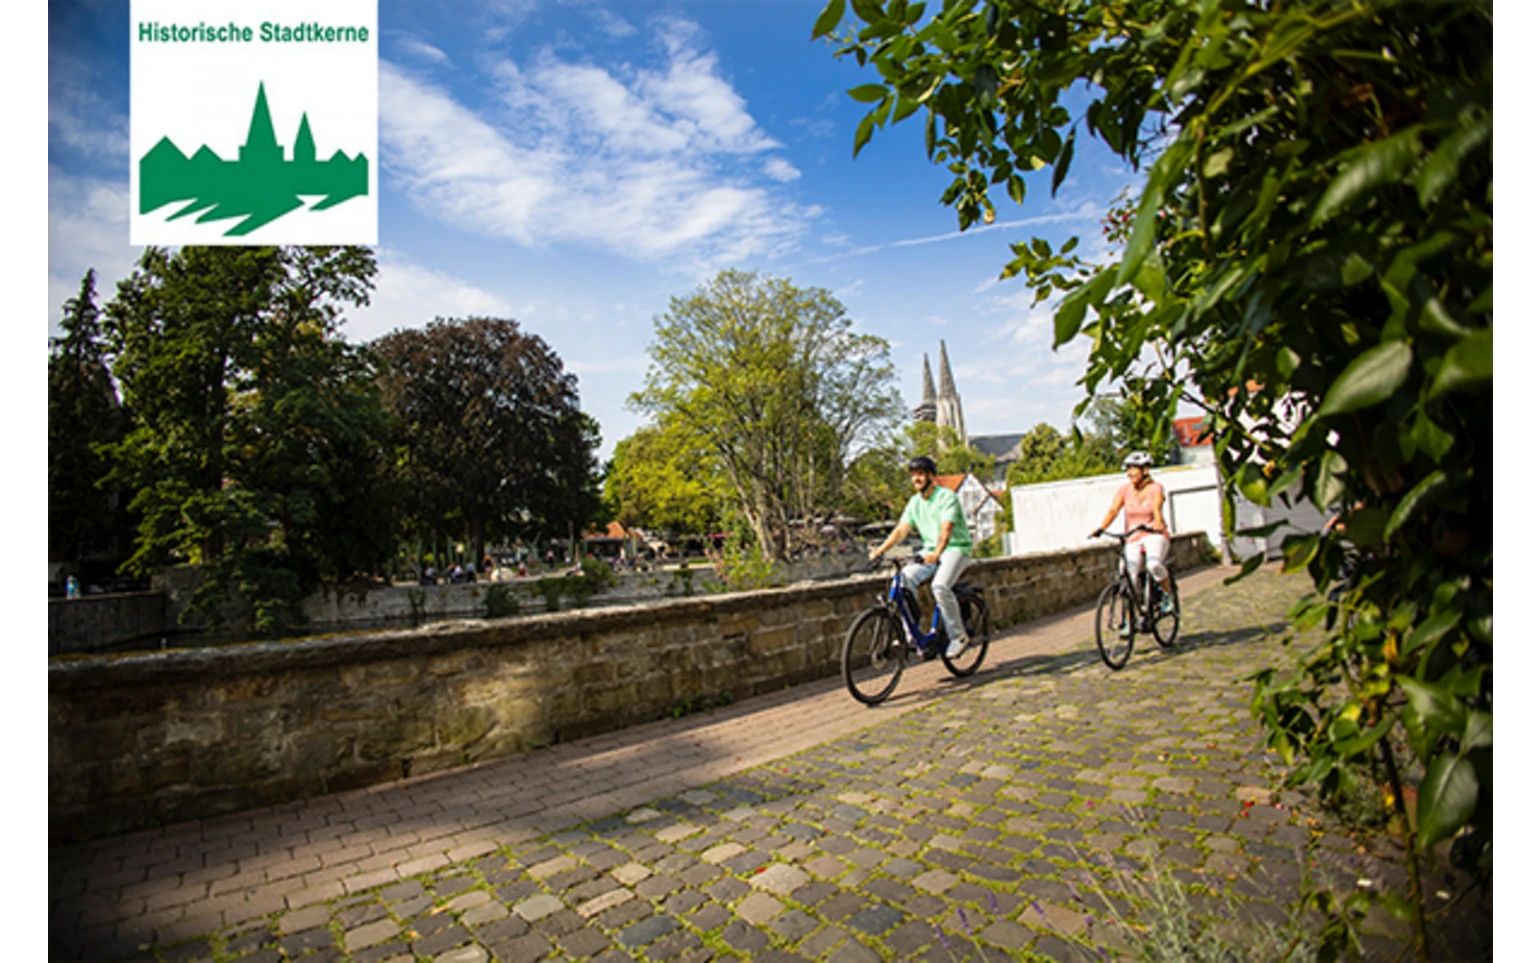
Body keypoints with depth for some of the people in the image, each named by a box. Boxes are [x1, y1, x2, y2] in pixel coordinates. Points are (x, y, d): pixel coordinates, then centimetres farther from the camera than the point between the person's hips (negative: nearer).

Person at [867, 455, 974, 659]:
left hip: (957, 547, -6)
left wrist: (936, 553, -45)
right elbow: (902, 529, 0)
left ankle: (959, 636, -10)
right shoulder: (914, 502, 7)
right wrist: (881, 549, -14)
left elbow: (946, 529, -28)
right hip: (930, 551, 6)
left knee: (940, 586, -30)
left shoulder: (947, 497, -13)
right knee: (906, 577, -20)